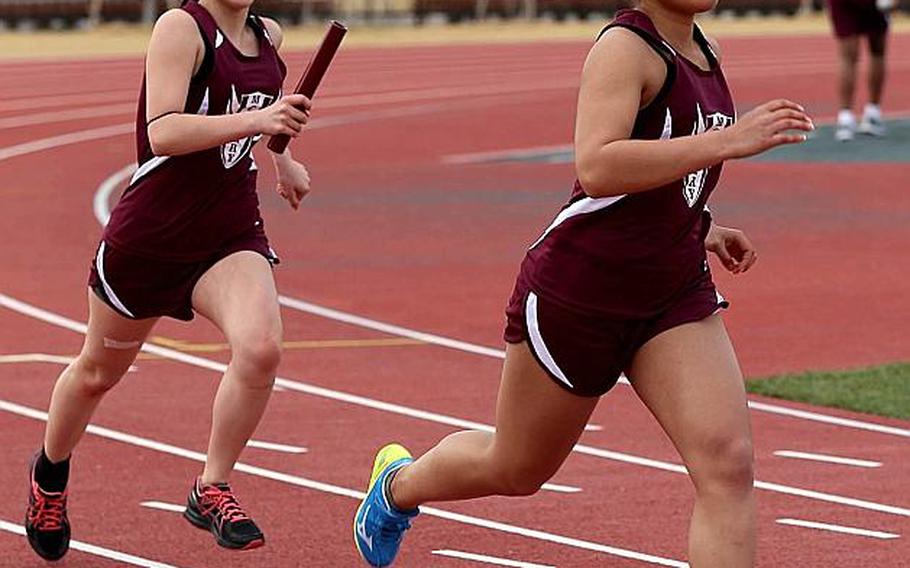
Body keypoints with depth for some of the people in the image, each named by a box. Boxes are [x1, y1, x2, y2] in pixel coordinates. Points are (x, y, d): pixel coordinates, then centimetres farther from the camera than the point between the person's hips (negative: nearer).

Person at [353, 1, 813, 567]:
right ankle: (398, 483, 47)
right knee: (515, 471, 14)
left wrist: (700, 227, 12)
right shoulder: (625, 47, -17)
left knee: (728, 462, -15)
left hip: (676, 292, 6)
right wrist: (728, 140, -37)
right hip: (579, 291, -6)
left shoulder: (705, 53, 9)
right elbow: (597, 169, -34)